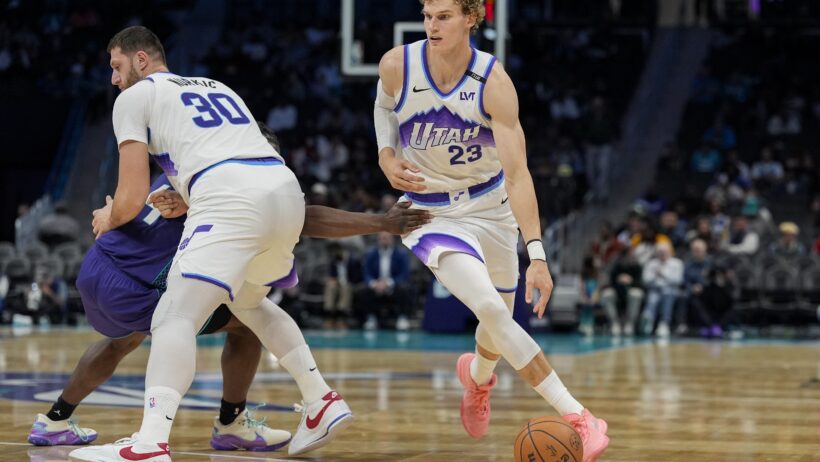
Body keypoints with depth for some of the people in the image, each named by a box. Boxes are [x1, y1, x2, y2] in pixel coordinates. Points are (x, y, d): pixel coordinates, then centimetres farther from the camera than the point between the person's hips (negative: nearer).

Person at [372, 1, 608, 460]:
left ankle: (477, 376, 52)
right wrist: (387, 157, -7)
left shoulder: (494, 83, -22)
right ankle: (577, 417, -21)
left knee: (501, 323, 14)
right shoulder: (396, 65, -17)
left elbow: (517, 173, -27)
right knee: (491, 309, -22)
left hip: (490, 206, 1)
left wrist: (537, 254, -34)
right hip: (429, 211, -1)